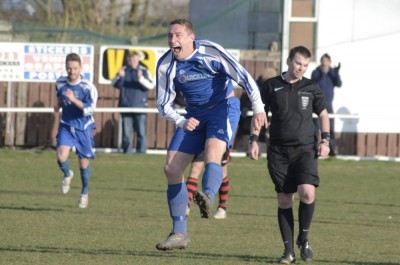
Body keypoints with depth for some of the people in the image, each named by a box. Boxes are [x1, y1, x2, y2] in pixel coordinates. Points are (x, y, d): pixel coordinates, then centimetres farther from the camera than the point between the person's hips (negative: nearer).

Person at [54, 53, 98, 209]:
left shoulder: (88, 87, -15)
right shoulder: (60, 83, -2)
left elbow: (90, 109, -20)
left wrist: (73, 99, -30)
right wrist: (58, 105, 0)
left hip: (83, 128, -2)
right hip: (66, 126, 2)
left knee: (84, 161, 6)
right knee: (61, 157, -19)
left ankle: (85, 193, 29)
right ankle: (67, 175, 16)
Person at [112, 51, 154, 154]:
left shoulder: (144, 71, 3)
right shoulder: (123, 71, 8)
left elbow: (151, 85, -8)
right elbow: (115, 84, 1)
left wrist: (141, 79, -25)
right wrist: (120, 76, -19)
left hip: (139, 106, -2)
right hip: (126, 106, 2)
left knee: (141, 132, -5)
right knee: (126, 132, 4)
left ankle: (141, 151, -1)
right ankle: (127, 152, 10)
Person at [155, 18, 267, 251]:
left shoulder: (211, 52, -18)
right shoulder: (166, 65, -7)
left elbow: (244, 77, -19)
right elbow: (164, 104, 1)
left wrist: (259, 109, -29)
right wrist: (181, 122, -18)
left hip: (223, 108, -5)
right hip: (193, 116, 5)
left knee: (212, 152, -34)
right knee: (172, 169, -5)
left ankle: (208, 198, -61)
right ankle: (180, 233, 2)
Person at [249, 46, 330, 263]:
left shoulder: (311, 88, 6)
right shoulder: (271, 86, 4)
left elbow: (323, 114, 16)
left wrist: (325, 140, 4)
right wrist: (253, 140, 2)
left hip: (305, 149, -1)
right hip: (278, 152, 1)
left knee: (307, 193, -20)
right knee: (284, 200, 0)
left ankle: (304, 238, 3)